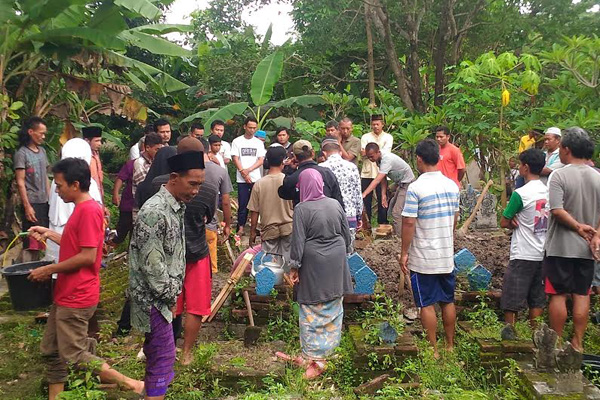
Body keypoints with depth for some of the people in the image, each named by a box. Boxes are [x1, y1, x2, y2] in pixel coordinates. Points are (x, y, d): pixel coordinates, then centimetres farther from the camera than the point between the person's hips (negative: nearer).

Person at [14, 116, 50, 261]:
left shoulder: (42, 151, 12)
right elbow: (20, 183, -11)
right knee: (30, 243, -4)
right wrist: (27, 206, -14)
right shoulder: (21, 153, -8)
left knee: (41, 240, 9)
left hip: (44, 202, 6)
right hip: (32, 203, -6)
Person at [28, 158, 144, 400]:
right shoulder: (82, 209, 11)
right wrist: (50, 234, 17)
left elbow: (87, 256, -24)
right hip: (65, 295, 10)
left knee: (74, 357, -2)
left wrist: (48, 270, -16)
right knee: (51, 351, 16)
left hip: (77, 299, -10)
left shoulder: (89, 210, -20)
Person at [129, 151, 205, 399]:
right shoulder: (154, 212, -22)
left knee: (158, 353, 18)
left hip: (164, 295, 9)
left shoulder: (176, 207, 7)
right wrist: (170, 296, -13)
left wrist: (174, 291, 11)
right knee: (163, 355, -2)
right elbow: (152, 264, -23)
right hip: (153, 298, -9)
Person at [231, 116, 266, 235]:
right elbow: (235, 159, 1)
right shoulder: (237, 141, 6)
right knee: (243, 204, -1)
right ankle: (241, 227, 6)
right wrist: (243, 172, -10)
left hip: (256, 179, 1)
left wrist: (248, 170, -9)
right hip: (242, 179, -1)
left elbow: (261, 160, 3)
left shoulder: (259, 142, 11)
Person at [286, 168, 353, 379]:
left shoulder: (301, 209, -13)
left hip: (314, 264, -4)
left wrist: (294, 267, -4)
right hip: (336, 263, 5)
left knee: (312, 310, 5)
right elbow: (346, 235, 7)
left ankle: (314, 358, 8)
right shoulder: (335, 204, 1)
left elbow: (298, 241, -13)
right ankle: (327, 349, 27)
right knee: (333, 307, 16)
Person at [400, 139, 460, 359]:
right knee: (448, 301, 16)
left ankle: (433, 351, 11)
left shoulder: (416, 187, -17)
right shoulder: (452, 185, 4)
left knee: (427, 304, 4)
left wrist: (404, 253, -9)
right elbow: (455, 218, 13)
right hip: (447, 255, 6)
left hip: (423, 258, -6)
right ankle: (450, 346, 27)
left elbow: (409, 222, -18)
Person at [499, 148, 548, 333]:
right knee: (537, 298, 14)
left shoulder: (520, 193, -17)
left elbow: (504, 222, -9)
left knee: (511, 299, 3)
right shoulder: (548, 191, 4)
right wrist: (522, 222, 3)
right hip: (542, 254, 7)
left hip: (522, 255, -7)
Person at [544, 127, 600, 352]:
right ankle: (577, 343, 18)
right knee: (581, 295, 11)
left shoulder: (559, 176, -13)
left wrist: (578, 227, -12)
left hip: (560, 246, -5)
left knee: (558, 294, 4)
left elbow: (557, 210, -20)